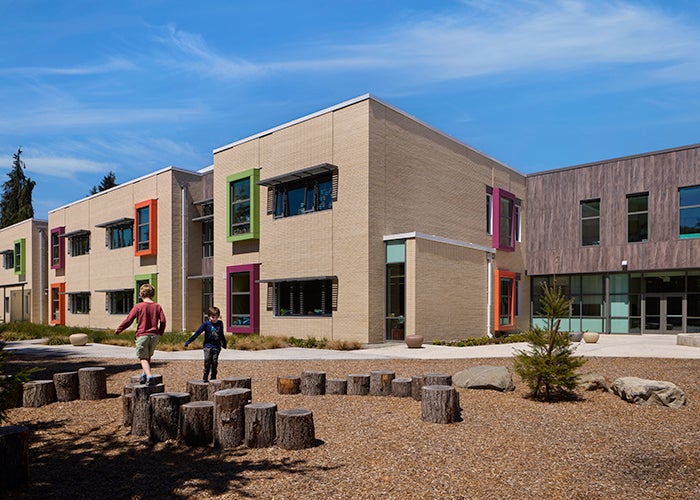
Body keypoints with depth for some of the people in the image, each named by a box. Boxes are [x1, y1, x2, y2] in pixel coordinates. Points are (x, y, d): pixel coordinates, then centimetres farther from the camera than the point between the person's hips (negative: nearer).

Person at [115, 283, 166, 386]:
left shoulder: (138, 306, -5)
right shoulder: (157, 306, 3)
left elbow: (128, 320, -3)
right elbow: (163, 321, -2)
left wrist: (118, 330, 10)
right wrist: (160, 333, 11)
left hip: (142, 335, -3)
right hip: (154, 335, 3)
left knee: (143, 358, 0)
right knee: (148, 356, 22)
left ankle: (149, 376, -18)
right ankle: (145, 375, 22)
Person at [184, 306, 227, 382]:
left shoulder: (220, 324, 5)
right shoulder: (206, 324, -5)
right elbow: (197, 333, -4)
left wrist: (224, 344, 31)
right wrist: (188, 342, -6)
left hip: (216, 347, 2)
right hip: (208, 346, -2)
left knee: (215, 362, -2)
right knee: (207, 361, -16)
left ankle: (213, 378, 12)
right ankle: (205, 377, -3)